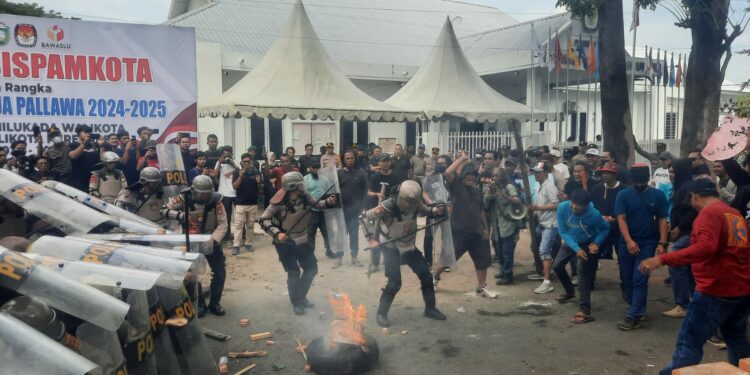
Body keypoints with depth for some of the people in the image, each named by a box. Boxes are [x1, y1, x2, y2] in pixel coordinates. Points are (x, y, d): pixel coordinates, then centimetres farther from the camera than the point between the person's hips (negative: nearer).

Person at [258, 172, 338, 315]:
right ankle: (296, 302, 20)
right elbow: (263, 220, -19)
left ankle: (301, 297, 35)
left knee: (311, 268, 12)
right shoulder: (280, 201, -23)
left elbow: (317, 204, 6)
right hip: (285, 243, -6)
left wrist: (328, 202, -15)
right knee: (294, 273, -5)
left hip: (302, 240, 6)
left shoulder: (304, 197, -8)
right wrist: (277, 233, -30)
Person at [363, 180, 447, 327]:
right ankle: (381, 314, 5)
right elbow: (367, 216, -22)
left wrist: (437, 211, -13)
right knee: (395, 283, -14)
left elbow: (427, 212, 10)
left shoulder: (416, 205, -13)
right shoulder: (390, 206, -29)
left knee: (426, 276, 8)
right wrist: (372, 239, -24)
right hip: (392, 248, -6)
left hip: (409, 247, 6)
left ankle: (430, 309, 27)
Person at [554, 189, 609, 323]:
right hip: (570, 242, 4)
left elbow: (605, 228, -12)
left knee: (584, 273, -15)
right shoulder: (562, 207, -30)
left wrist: (597, 243, -29)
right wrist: (576, 249, -29)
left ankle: (585, 311, -15)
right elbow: (563, 232, -20)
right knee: (557, 266, 11)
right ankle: (570, 291, 39)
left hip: (588, 244, -4)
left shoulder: (594, 214, -34)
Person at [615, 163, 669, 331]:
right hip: (627, 242, 2)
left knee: (639, 279, -8)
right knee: (627, 279, 9)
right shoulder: (623, 195, -2)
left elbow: (662, 220, -1)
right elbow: (621, 219, -7)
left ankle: (634, 316, -6)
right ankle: (637, 308, 28)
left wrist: (662, 243, -9)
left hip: (648, 242, -2)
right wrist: (629, 240, -19)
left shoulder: (658, 195, -2)